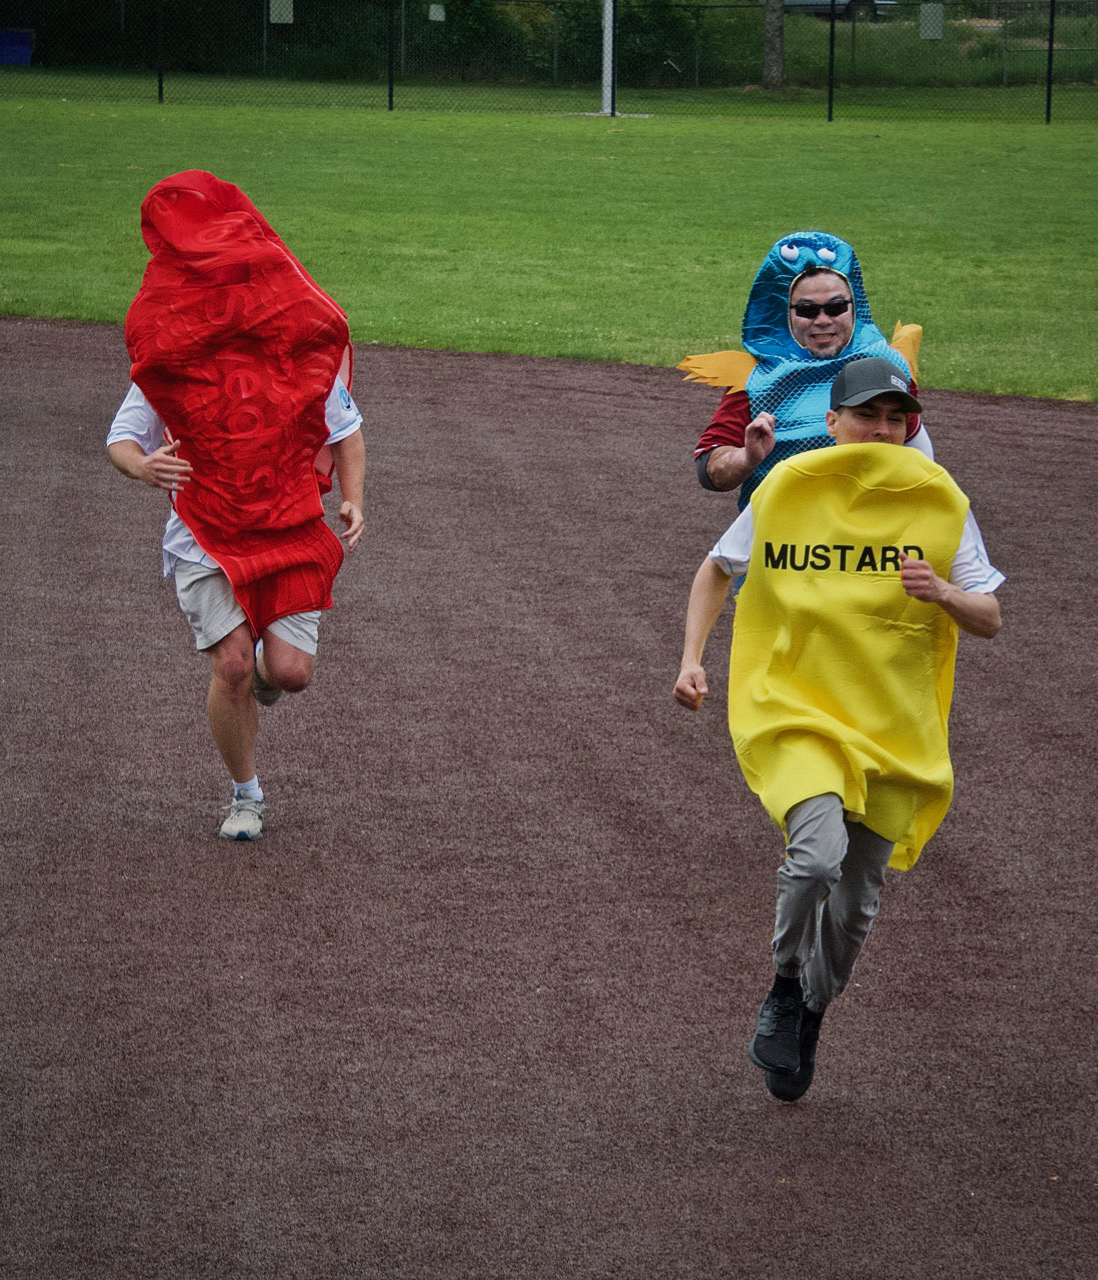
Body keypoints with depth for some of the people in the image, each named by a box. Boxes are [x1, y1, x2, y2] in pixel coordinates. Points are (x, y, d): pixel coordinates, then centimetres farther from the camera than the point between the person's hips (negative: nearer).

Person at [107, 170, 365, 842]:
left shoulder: (303, 345, -2)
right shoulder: (168, 356, -4)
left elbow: (346, 430, 10)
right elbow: (122, 436, 4)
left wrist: (352, 499, -6)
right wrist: (143, 466, -21)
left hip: (293, 532, 1)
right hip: (206, 536, -1)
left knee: (290, 672, -11)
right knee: (231, 664, -14)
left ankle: (265, 668, 30)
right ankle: (247, 795, 8)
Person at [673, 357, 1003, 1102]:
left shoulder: (940, 505, -2)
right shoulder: (786, 493, -2)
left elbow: (990, 621, 0)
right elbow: (718, 570, 14)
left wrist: (942, 593, -21)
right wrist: (692, 658, 2)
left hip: (895, 728, 2)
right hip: (797, 712, -2)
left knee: (856, 904, 9)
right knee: (818, 855, -27)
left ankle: (810, 1017, 37)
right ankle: (785, 988, 0)